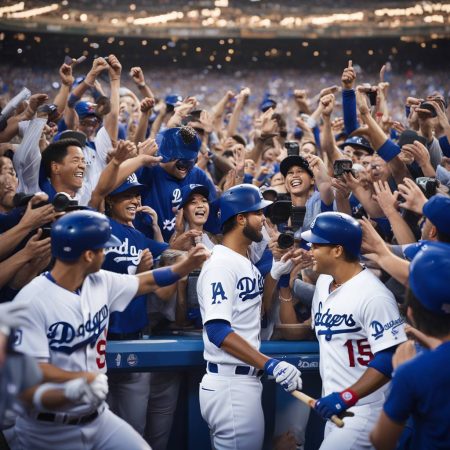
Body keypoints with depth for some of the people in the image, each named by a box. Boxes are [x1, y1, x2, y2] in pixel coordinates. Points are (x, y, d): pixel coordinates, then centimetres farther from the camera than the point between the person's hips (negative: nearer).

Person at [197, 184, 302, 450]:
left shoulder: (248, 263, 15)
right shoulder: (221, 264, -16)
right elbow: (218, 331, -25)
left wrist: (276, 273, 11)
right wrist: (270, 363, -30)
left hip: (246, 380, 10)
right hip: (229, 384, -10)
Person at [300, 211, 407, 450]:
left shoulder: (373, 295, -19)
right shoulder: (324, 281, 8)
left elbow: (391, 358, -22)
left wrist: (347, 396, -29)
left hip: (363, 410, -8)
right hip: (334, 405, 8)